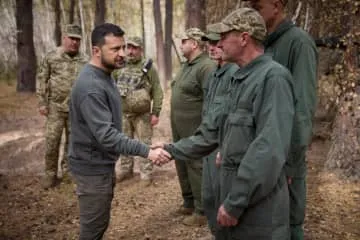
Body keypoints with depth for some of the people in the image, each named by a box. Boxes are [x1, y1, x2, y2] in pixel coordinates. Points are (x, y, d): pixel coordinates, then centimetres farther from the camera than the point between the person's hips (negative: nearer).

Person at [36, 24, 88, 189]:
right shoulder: (51, 57, -2)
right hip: (56, 107, -2)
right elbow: (42, 80, 0)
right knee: (52, 141, -2)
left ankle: (68, 170, 26)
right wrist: (42, 103, -5)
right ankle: (50, 174, 9)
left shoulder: (84, 60, 4)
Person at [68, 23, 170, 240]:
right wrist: (146, 151, -36)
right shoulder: (91, 86, -25)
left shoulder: (105, 75, 7)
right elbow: (106, 135, -32)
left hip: (104, 163, 10)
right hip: (93, 167, -10)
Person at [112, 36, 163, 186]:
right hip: (123, 113, 4)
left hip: (142, 114, -4)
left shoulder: (148, 67, -5)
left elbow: (157, 92, -7)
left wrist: (155, 113, -12)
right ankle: (125, 170, 26)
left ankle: (146, 174, 9)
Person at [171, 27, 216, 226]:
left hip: (195, 130, -10)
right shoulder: (186, 65, 14)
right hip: (179, 129, 10)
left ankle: (202, 211, 10)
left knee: (197, 167, -2)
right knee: (182, 165, 18)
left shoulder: (206, 67, -18)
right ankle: (189, 203, 34)